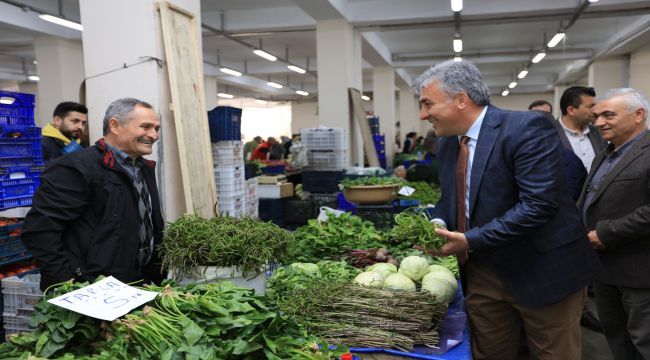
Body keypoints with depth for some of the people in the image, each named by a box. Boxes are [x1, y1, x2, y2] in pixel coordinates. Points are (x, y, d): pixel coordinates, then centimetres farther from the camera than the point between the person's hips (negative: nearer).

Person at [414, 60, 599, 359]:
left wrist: (472, 241, -26)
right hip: (481, 273, 7)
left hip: (540, 270, -6)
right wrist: (438, 224, -6)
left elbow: (539, 203, -27)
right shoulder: (446, 143, 5)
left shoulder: (527, 128, -19)